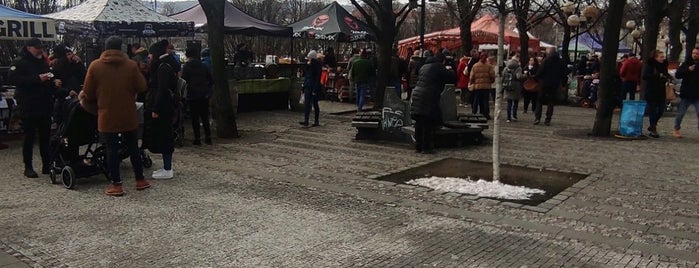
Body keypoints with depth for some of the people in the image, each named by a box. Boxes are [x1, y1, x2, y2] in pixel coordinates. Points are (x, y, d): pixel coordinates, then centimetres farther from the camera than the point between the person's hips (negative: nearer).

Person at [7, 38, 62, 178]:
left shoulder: (43, 62, 17)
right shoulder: (19, 62, -4)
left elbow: (50, 79, 27)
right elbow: (12, 79, -18)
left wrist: (54, 82, 2)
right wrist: (37, 79, -23)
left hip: (45, 107, 6)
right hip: (28, 107, -6)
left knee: (45, 137, 8)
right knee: (29, 137, 0)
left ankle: (47, 165, 15)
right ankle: (28, 167, 8)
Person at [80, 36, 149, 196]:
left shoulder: (95, 66, -4)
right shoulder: (131, 65, -5)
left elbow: (88, 93, -1)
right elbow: (142, 87, -2)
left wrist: (84, 101, 21)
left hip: (107, 116, -1)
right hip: (129, 116, 1)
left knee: (112, 150, 5)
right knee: (133, 148, 13)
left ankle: (116, 185, 7)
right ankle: (140, 180, 20)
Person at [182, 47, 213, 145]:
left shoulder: (186, 67, -7)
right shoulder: (203, 66, 6)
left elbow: (184, 81, -10)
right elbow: (211, 80, 8)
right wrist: (208, 91, 16)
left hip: (192, 95, -4)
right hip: (204, 95, 4)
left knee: (195, 117, 2)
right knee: (205, 116, 11)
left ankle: (197, 138, 2)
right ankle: (208, 137, 10)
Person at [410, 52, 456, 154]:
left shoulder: (424, 66, 20)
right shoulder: (438, 66, -4)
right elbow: (453, 78, -4)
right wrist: (451, 72, 19)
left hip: (417, 96, 7)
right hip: (428, 99, -7)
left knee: (419, 124, 10)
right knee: (428, 125, -2)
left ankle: (418, 146, 15)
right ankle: (426, 147, 0)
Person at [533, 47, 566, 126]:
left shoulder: (546, 60, -9)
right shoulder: (561, 62, 5)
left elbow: (540, 72, -12)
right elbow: (563, 74, 9)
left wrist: (535, 77, 3)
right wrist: (562, 84, 16)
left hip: (545, 84, -3)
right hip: (555, 85, 4)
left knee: (539, 101, 6)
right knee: (551, 103, 8)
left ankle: (537, 118, -1)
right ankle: (548, 120, 6)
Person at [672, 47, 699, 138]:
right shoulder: (686, 64, 2)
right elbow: (677, 75, -6)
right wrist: (688, 70, -18)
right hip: (686, 94, 0)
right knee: (681, 113, 9)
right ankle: (676, 129, 25)